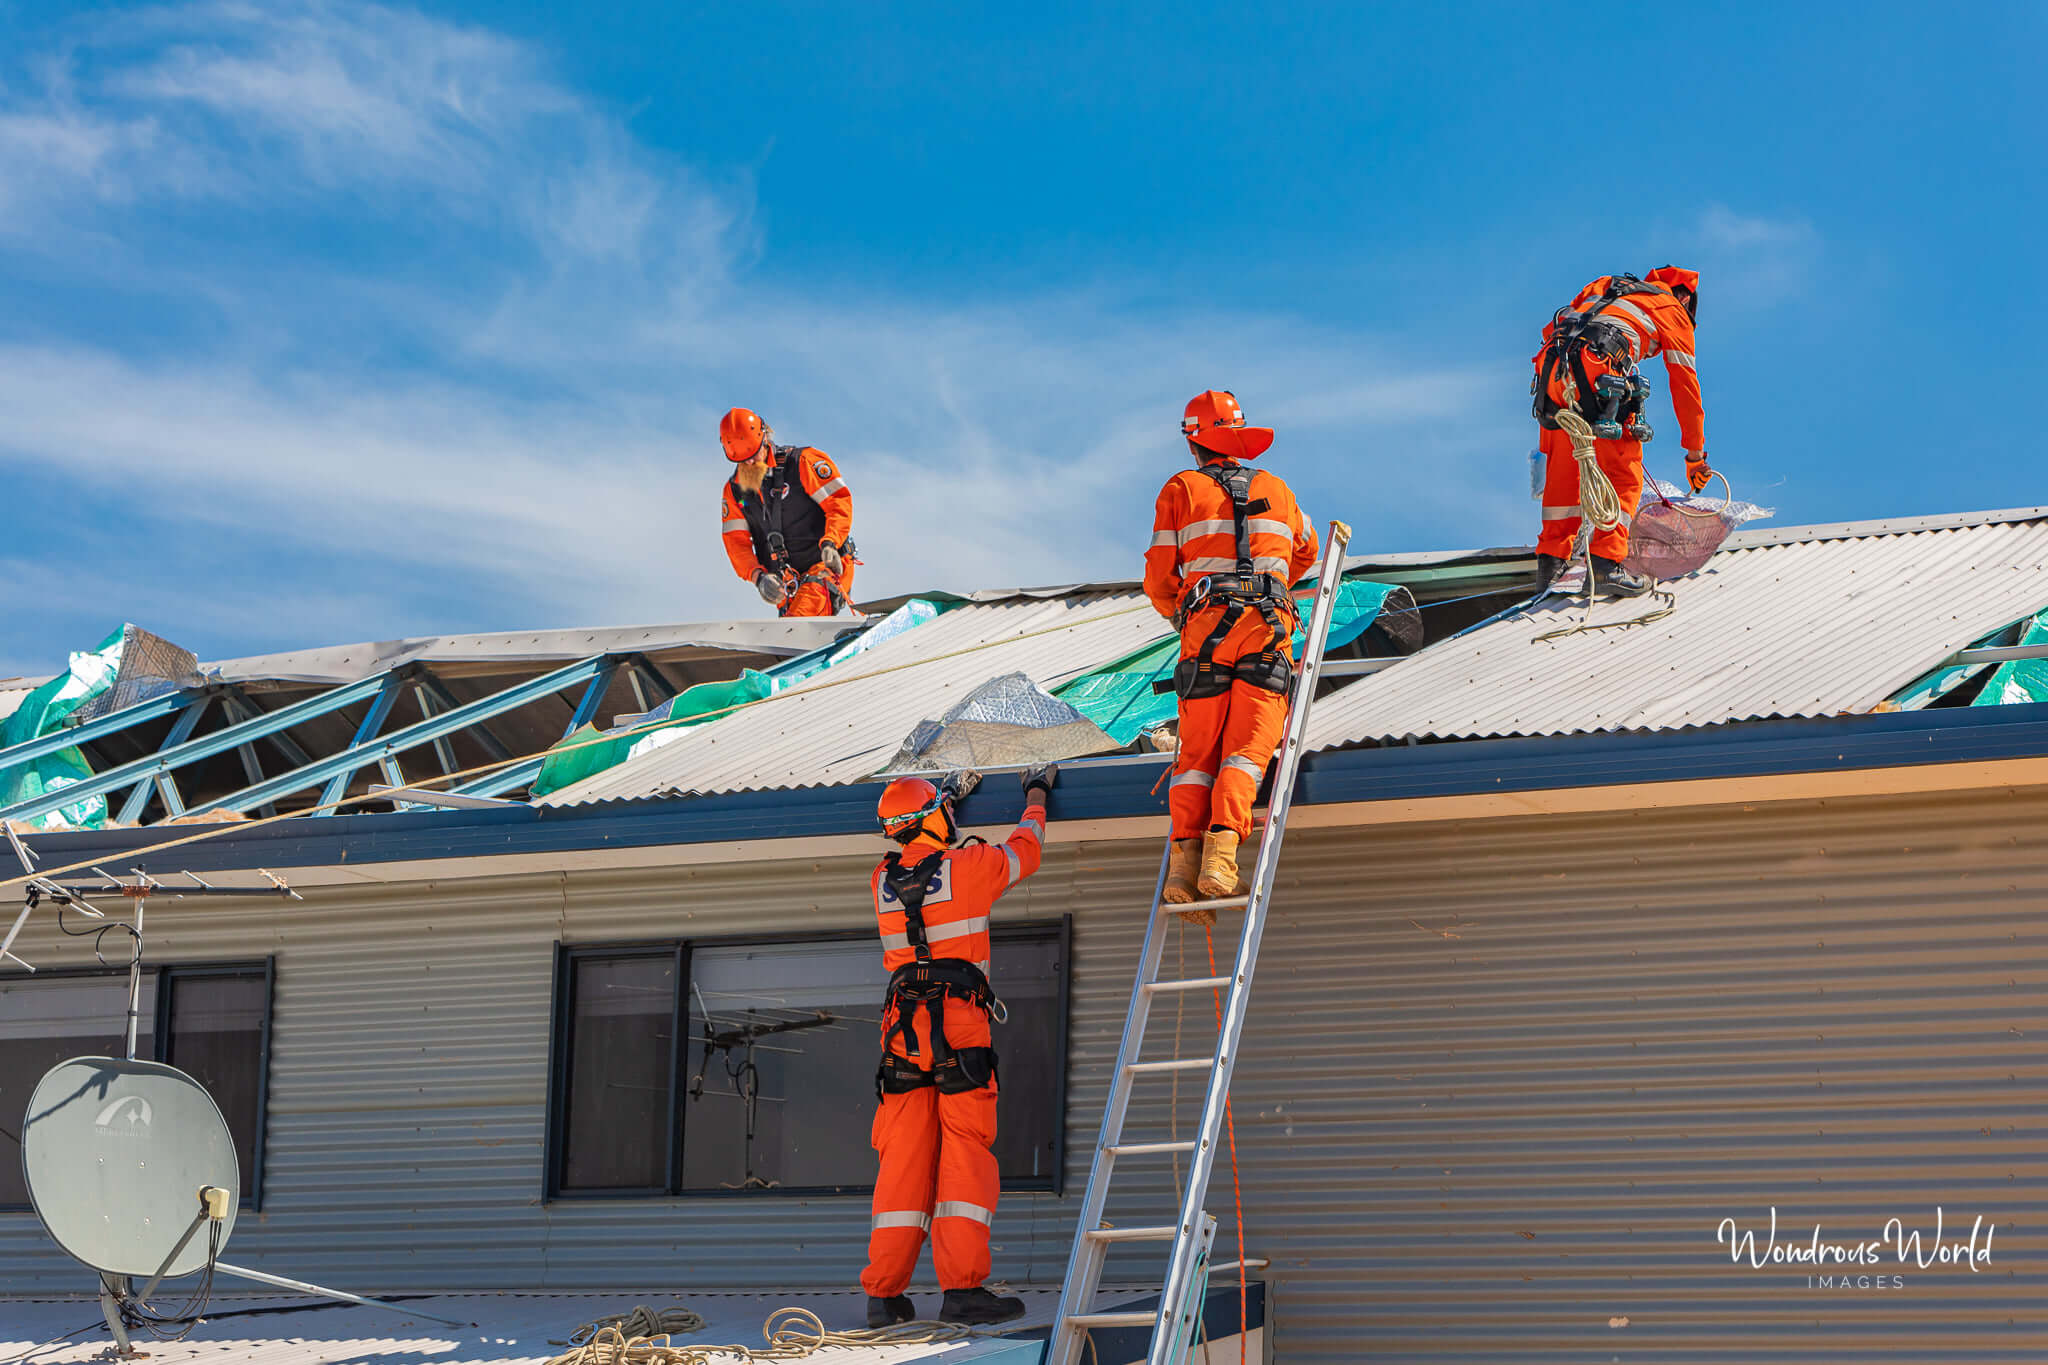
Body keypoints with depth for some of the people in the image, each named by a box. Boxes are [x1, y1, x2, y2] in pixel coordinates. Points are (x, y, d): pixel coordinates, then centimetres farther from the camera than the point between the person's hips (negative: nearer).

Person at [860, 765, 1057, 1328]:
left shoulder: (883, 881, 12)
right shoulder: (968, 867, -2)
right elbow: (1023, 851, 18)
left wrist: (946, 798, 50)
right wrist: (1036, 796, 36)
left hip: (902, 1028, 5)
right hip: (959, 1024, -5)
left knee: (904, 1161, 5)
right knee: (966, 1152, -6)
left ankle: (885, 1294, 2)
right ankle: (962, 1287, -14)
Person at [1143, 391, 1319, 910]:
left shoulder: (1180, 489, 11)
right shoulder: (1275, 488, 20)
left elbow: (1159, 580, 10)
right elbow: (1305, 551, 38)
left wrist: (1178, 613, 30)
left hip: (1205, 627, -1)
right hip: (1269, 624, 1)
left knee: (1198, 751, 4)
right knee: (1246, 749, -6)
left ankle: (1186, 848, -13)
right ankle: (1222, 843, -26)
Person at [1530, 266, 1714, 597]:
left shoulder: (1606, 286, 35)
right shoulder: (1673, 310, 20)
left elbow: (1552, 330, 29)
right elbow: (1685, 384, 21)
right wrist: (1695, 455, 26)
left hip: (1553, 364, 5)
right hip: (1597, 374, -5)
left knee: (1562, 470, 17)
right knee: (1624, 474, 6)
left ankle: (1550, 562, 17)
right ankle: (1606, 564, -4)